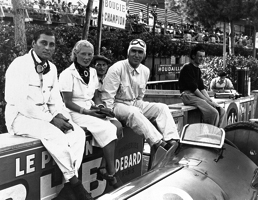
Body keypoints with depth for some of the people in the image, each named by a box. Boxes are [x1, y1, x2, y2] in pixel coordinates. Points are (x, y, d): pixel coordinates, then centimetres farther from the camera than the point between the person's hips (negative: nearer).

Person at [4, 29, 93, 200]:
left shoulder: (52, 68, 10)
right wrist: (51, 119, -23)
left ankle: (69, 186, -15)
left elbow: (55, 99, 12)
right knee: (54, 135, -32)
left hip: (44, 116, 7)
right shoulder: (19, 65, -14)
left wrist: (60, 116, -11)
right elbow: (19, 102, -22)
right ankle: (74, 181, -16)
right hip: (21, 117, -7)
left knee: (78, 133, -13)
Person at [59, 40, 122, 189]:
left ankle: (105, 169, -16)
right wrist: (87, 112, -19)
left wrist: (100, 106, -3)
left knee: (117, 126, -22)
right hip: (76, 113, -6)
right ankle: (111, 174, -18)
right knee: (107, 129, -27)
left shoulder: (92, 72, 13)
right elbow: (68, 103, -10)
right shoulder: (68, 74, -7)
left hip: (92, 111, 6)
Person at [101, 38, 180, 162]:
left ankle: (171, 142, -30)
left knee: (162, 107, -13)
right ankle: (158, 144, -46)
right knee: (133, 113, -38)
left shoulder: (145, 71, 5)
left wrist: (139, 105, 6)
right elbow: (107, 97, -15)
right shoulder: (117, 69, -14)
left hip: (135, 104, 7)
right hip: (118, 105, -7)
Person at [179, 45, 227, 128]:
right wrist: (205, 100, -14)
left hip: (198, 95, 9)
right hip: (188, 95, -9)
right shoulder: (187, 68, -9)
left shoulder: (197, 69, 19)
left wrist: (209, 99, 3)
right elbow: (193, 87, -15)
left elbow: (202, 87, 17)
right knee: (214, 113, -24)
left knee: (222, 111, -5)